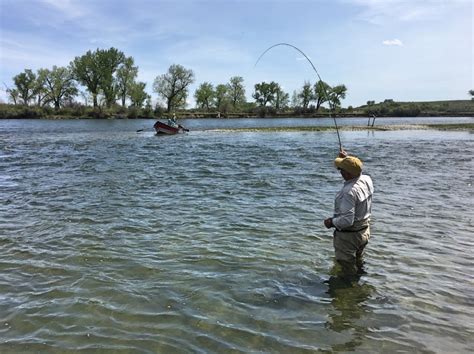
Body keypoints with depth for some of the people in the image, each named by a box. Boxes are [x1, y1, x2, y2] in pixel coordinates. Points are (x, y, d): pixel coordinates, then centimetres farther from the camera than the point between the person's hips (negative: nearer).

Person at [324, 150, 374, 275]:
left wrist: (332, 222, -16)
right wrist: (348, 158, 17)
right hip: (364, 231, 9)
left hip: (349, 235, -9)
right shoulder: (367, 180, -9)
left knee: (349, 271, 13)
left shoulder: (349, 192, -33)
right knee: (359, 264, 29)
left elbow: (347, 220, -32)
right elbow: (356, 173, 18)